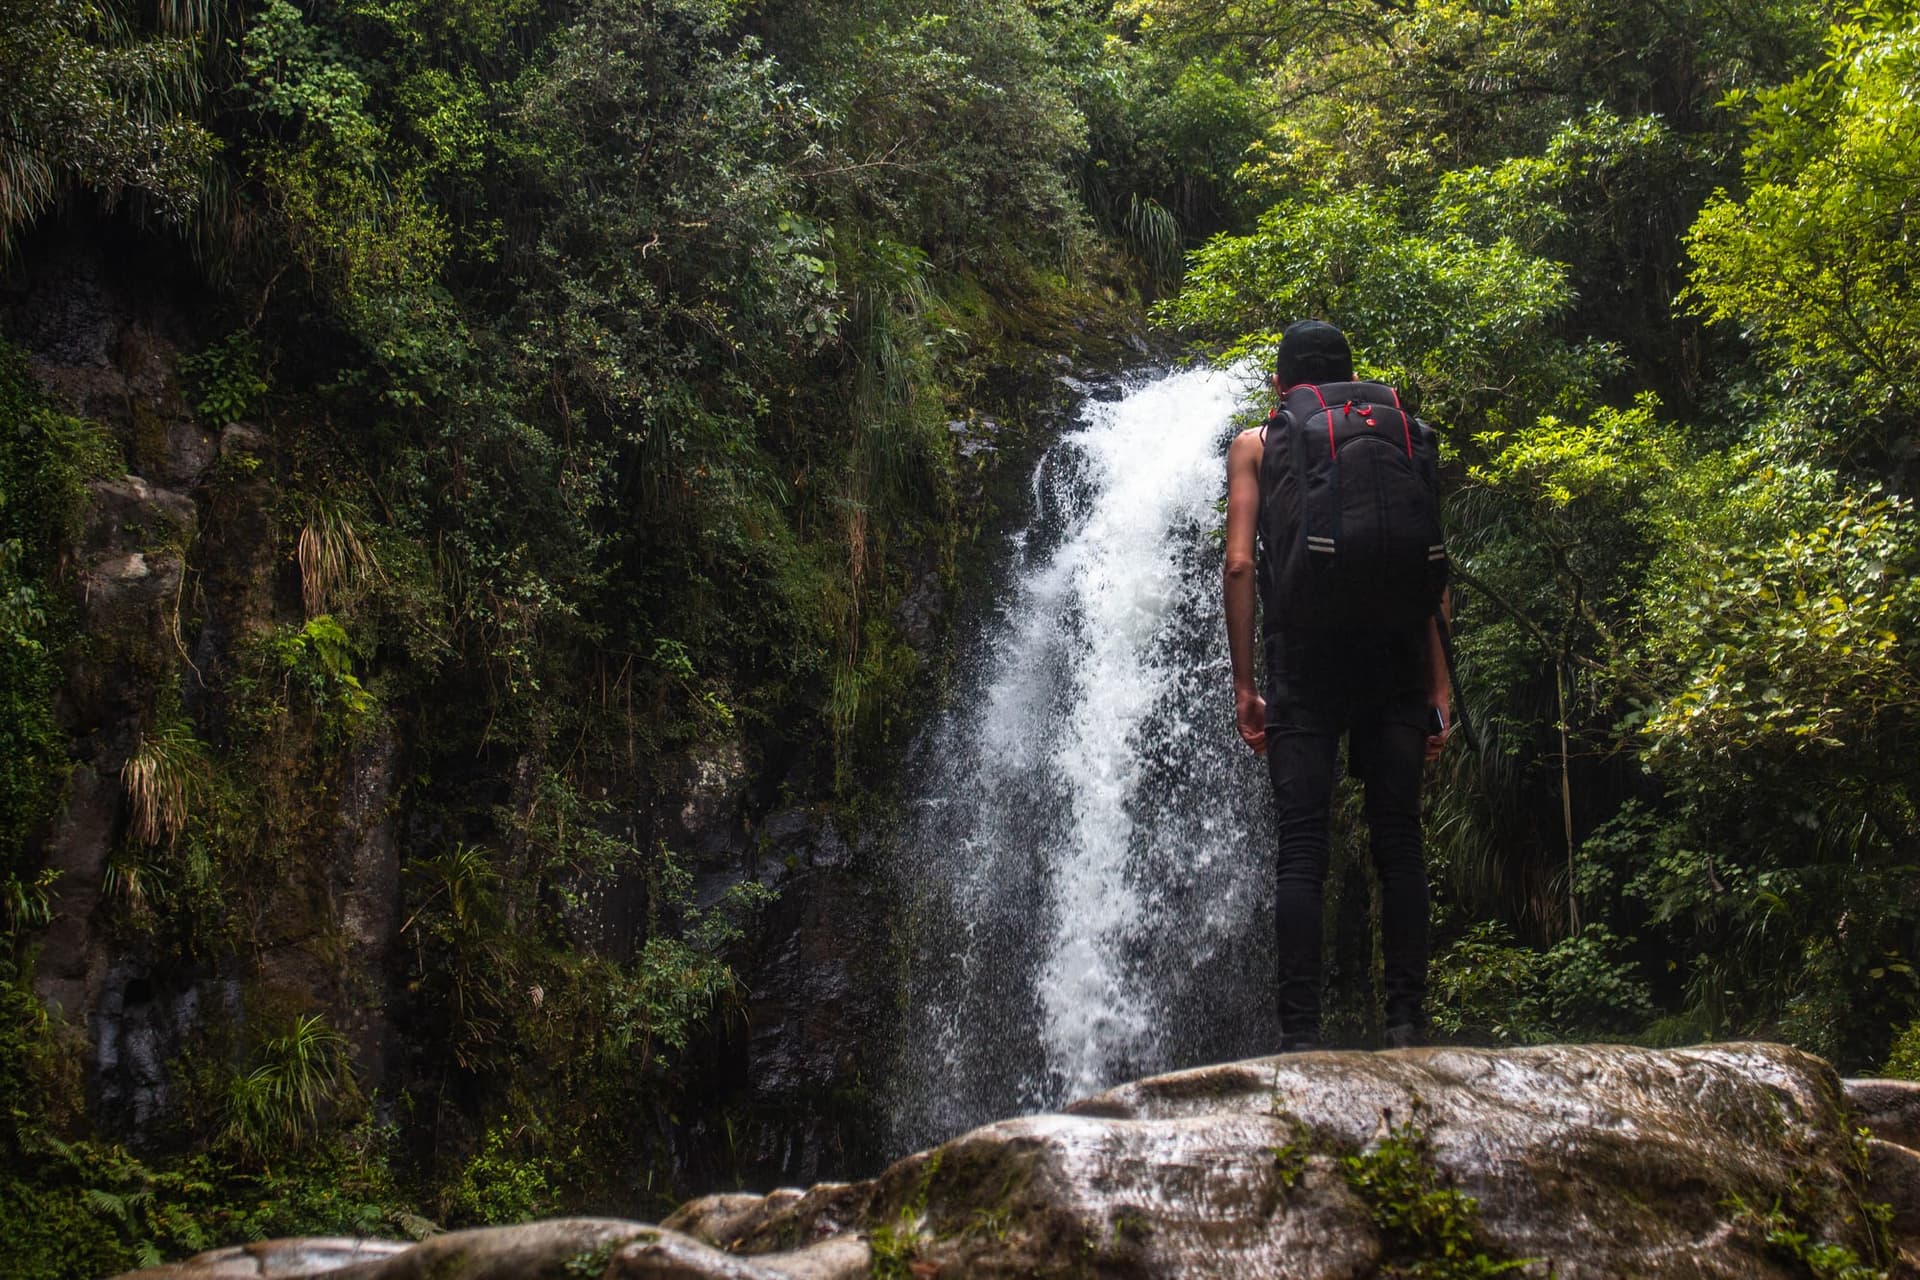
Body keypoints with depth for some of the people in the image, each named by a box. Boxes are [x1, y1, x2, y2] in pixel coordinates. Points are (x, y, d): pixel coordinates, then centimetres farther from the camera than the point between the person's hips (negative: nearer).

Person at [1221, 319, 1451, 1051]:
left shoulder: (1255, 444, 12)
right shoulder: (1395, 436, 16)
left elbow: (1240, 564, 0)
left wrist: (1244, 683, 3)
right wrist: (1440, 685, 9)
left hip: (1303, 663, -2)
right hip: (1395, 659, 2)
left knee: (1301, 850, -2)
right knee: (1398, 842, 6)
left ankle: (1301, 1033, -8)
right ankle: (1407, 1023, 3)